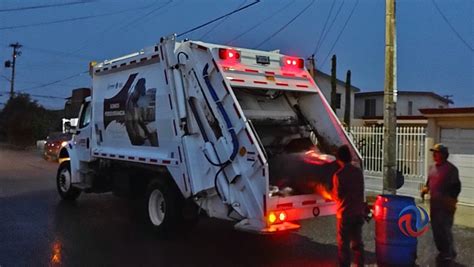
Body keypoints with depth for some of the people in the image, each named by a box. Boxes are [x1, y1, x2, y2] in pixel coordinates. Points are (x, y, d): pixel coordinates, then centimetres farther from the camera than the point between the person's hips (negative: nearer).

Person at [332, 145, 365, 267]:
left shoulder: (339, 174, -16)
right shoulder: (358, 171, 2)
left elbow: (337, 196, -11)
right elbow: (361, 190, 11)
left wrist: (332, 193, 9)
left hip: (345, 213, -5)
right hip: (358, 212, 6)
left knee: (343, 244, 4)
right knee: (357, 241, 15)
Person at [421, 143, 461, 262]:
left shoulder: (451, 169, -10)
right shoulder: (433, 167, 11)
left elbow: (456, 187, -11)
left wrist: (451, 201, -16)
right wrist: (426, 189, 3)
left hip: (446, 205, -7)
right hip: (434, 204, 7)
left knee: (444, 229, -5)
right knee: (436, 228, 13)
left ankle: (449, 253, 9)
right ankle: (442, 251, 27)